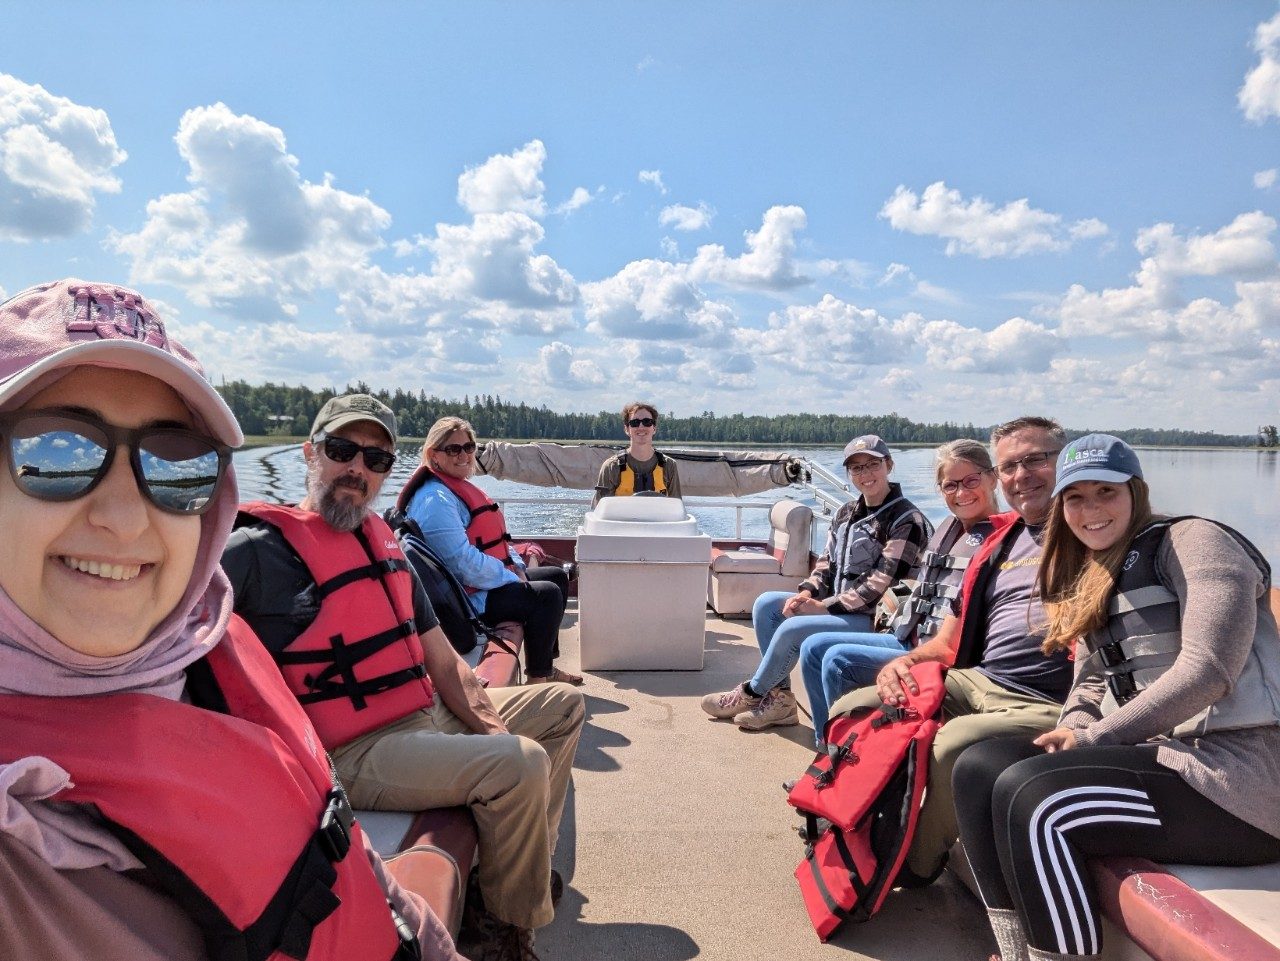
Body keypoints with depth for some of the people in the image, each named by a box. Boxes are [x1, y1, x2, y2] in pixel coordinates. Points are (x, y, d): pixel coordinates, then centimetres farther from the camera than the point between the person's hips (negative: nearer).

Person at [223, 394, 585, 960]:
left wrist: (489, 724, -4)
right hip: (357, 753, -9)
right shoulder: (260, 548, -10)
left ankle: (531, 862, 18)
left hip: (431, 715, 9)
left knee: (563, 705, 15)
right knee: (522, 764, -26)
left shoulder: (383, 541, 12)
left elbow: (442, 661, 12)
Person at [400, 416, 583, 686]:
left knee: (558, 576, 14)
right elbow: (463, 562, -27)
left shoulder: (461, 487, 14)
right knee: (548, 595, -20)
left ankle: (545, 666, 18)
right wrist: (514, 580, -19)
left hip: (490, 580, 11)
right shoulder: (436, 500, -20)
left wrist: (517, 566, 3)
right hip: (468, 597, -11)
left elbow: (494, 538, 19)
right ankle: (536, 680, -7)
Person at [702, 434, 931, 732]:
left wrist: (825, 606, -19)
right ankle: (780, 697, -4)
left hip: (875, 618, -8)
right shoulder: (846, 513, 11)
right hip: (836, 606, 9)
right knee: (765, 604, -5)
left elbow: (882, 583, -20)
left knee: (792, 629, -25)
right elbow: (827, 560, 15)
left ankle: (752, 693, 0)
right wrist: (808, 592, -6)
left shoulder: (907, 520, -14)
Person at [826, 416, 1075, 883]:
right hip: (973, 682, 7)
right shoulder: (999, 542, 19)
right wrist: (903, 662, 1)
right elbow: (948, 642, 20)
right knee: (851, 713, -5)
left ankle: (917, 865, -5)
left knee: (952, 744, -33)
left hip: (1045, 704, -7)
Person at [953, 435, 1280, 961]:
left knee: (1030, 796, -28)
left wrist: (1095, 738, -13)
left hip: (1230, 766, -8)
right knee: (978, 765, -10)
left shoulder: (1191, 541, -4)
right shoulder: (1092, 582, 21)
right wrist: (1072, 731, -3)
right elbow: (1091, 682, 20)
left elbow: (1207, 670, -17)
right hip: (1152, 755, 8)